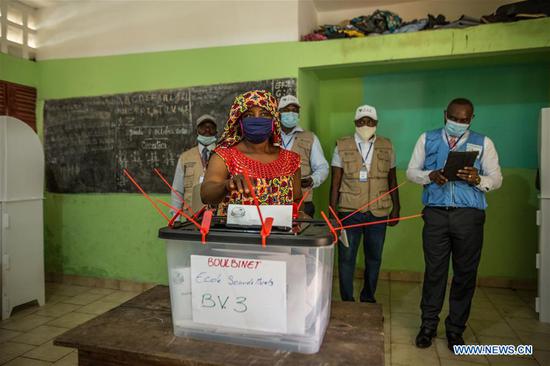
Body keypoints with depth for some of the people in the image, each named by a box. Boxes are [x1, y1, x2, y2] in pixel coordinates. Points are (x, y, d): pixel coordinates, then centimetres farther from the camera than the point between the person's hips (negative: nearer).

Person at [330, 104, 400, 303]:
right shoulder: (342, 146, 1)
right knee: (346, 257, 4)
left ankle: (368, 298, 31)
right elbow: (335, 182, 0)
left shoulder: (386, 146, 7)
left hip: (379, 212, 2)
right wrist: (332, 211, -3)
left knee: (374, 257, 13)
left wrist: (396, 209, 9)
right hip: (349, 211, -2)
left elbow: (392, 180, 11)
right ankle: (347, 301, 19)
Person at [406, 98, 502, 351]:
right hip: (436, 214, 0)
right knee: (434, 271, 4)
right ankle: (428, 325, 18)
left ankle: (455, 329, 22)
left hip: (469, 215, 1)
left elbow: (496, 178, 6)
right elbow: (412, 171, 8)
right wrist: (430, 176, -13)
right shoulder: (428, 139, 10)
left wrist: (478, 179, -16)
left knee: (465, 274, 7)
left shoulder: (483, 143, 9)